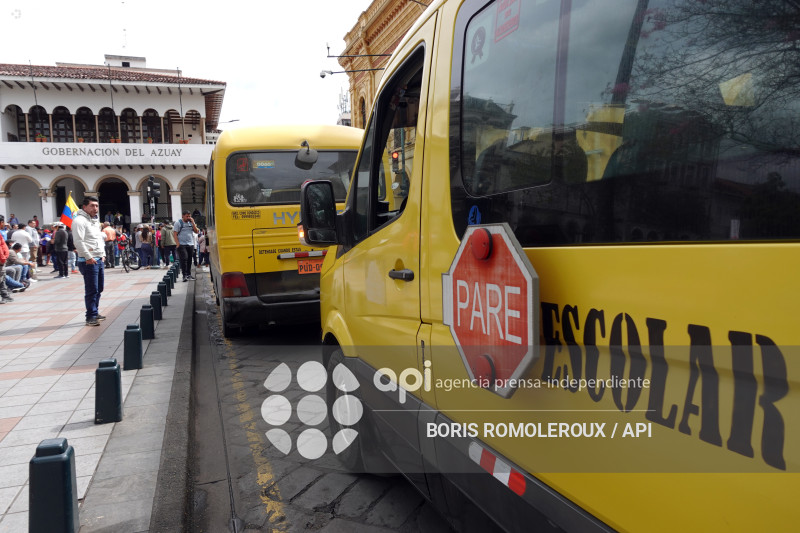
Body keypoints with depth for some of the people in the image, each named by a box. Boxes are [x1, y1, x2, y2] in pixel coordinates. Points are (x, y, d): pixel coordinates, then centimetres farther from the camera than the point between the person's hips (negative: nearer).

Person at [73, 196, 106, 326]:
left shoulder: (95, 221, 19)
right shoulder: (80, 220, -11)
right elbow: (79, 241, -18)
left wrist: (103, 254, 16)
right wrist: (88, 257, -20)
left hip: (99, 260, 9)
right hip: (88, 261, -9)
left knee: (99, 289, 15)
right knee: (91, 290, -8)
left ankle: (95, 313, 26)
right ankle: (91, 317, -4)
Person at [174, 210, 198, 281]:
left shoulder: (191, 223, 13)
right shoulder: (178, 223, 0)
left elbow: (196, 231, 5)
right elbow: (175, 234, -4)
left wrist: (193, 222, -3)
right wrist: (178, 244, -13)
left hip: (191, 244, 5)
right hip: (182, 245, -5)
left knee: (189, 260, 7)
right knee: (184, 259, -11)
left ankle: (189, 274, 17)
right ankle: (184, 275, -12)